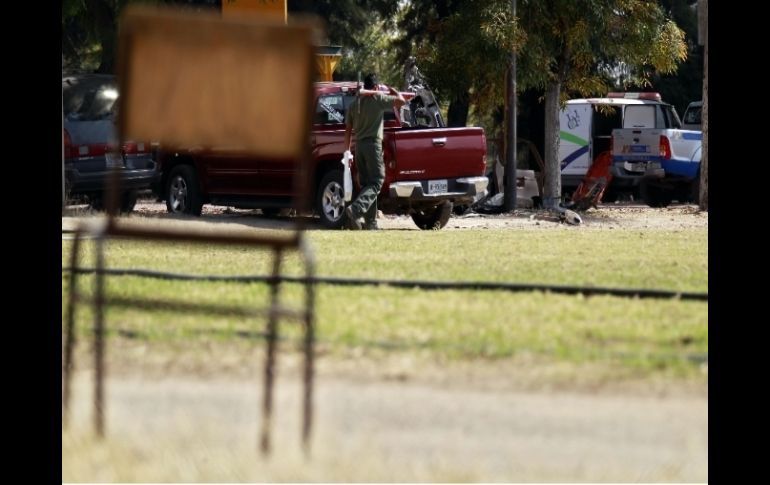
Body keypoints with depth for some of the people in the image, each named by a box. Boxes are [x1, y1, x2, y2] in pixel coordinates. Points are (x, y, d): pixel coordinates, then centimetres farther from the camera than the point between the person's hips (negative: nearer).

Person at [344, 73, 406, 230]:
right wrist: (394, 92, 13)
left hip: (359, 145, 7)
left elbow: (348, 130, 14)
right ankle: (354, 210, -31)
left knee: (366, 184, 10)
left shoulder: (354, 104, 13)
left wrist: (347, 151, 18)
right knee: (376, 183, -9)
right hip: (373, 144, -7)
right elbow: (401, 101, -8)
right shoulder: (378, 99, -5)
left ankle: (371, 223, 7)